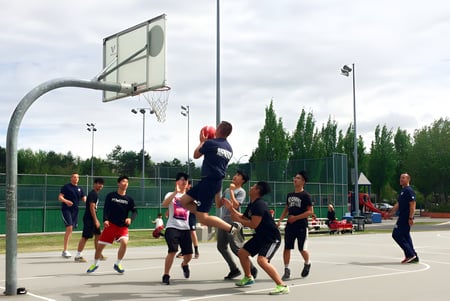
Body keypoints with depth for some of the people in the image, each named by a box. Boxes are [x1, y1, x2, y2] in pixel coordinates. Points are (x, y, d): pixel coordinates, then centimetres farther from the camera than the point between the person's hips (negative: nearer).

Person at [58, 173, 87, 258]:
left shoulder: (80, 189, 15)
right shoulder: (66, 187, -2)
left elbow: (84, 199, 13)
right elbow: (60, 197, -7)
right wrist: (66, 201, -27)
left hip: (75, 210, 6)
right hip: (66, 209, -6)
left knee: (71, 230, 9)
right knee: (69, 228, -18)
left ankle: (65, 251, 18)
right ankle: (65, 250, -14)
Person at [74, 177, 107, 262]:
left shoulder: (95, 194, 16)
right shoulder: (93, 194, -14)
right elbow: (92, 208, -21)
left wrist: (96, 220, 22)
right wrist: (95, 220, -22)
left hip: (92, 219, 10)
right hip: (89, 219, -10)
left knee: (98, 235, 13)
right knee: (85, 237, -7)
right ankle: (78, 256, -3)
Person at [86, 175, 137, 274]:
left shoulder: (129, 199, 5)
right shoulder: (111, 196, 1)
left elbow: (135, 211, 1)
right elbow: (106, 209, -5)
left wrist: (130, 218, -20)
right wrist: (105, 220, -21)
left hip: (123, 226, 1)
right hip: (110, 224, -1)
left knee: (124, 242, -23)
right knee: (100, 245, 1)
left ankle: (118, 264, 0)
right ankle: (96, 264, 29)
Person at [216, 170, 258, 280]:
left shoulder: (241, 191, -4)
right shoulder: (226, 190, 17)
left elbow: (235, 205, -18)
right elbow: (219, 205, 16)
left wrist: (231, 191, -15)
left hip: (233, 222, -8)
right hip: (223, 222, 8)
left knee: (236, 248, -9)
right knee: (221, 247, 7)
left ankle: (251, 269, 5)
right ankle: (234, 270, 17)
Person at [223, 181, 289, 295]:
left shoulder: (259, 204, -23)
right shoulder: (252, 204, 8)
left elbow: (253, 224, -27)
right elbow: (244, 218, 17)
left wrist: (237, 219, -15)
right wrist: (231, 208, 14)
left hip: (272, 238, -11)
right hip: (260, 236, 11)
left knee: (262, 260, -29)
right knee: (242, 253, 18)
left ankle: (282, 286, -24)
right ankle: (248, 278, 39)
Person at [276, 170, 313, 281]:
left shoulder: (305, 195, -7)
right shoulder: (289, 195, 12)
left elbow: (310, 211, -12)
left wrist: (296, 217, -18)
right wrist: (280, 220, 10)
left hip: (301, 226, -5)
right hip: (290, 226, 5)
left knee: (302, 249, 2)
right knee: (287, 248, -1)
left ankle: (307, 264, 30)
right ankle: (287, 270, 6)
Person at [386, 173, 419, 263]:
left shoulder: (409, 191, -12)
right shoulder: (402, 191, 18)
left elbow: (412, 205, -19)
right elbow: (398, 204, 25)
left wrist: (411, 218, -24)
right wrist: (390, 213, 20)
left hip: (406, 218, -10)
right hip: (402, 217, 10)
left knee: (396, 235, -10)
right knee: (405, 236, 11)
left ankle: (410, 254, -8)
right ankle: (414, 257, 15)